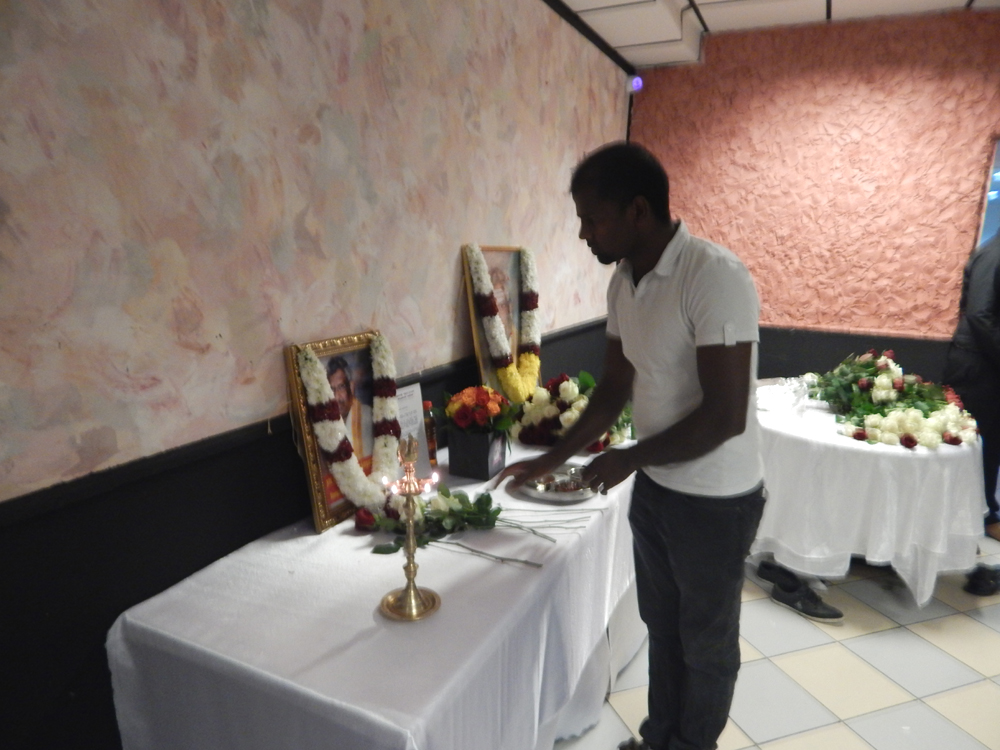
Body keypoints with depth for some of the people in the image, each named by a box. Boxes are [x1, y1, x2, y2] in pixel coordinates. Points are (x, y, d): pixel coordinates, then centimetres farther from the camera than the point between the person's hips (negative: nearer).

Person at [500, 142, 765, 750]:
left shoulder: (716, 278, -25)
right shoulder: (623, 281, 1)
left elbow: (725, 416, -27)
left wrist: (628, 459, -16)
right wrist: (554, 460, 9)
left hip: (716, 500, -7)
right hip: (654, 488, 7)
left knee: (706, 642, 16)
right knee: (662, 625, 24)